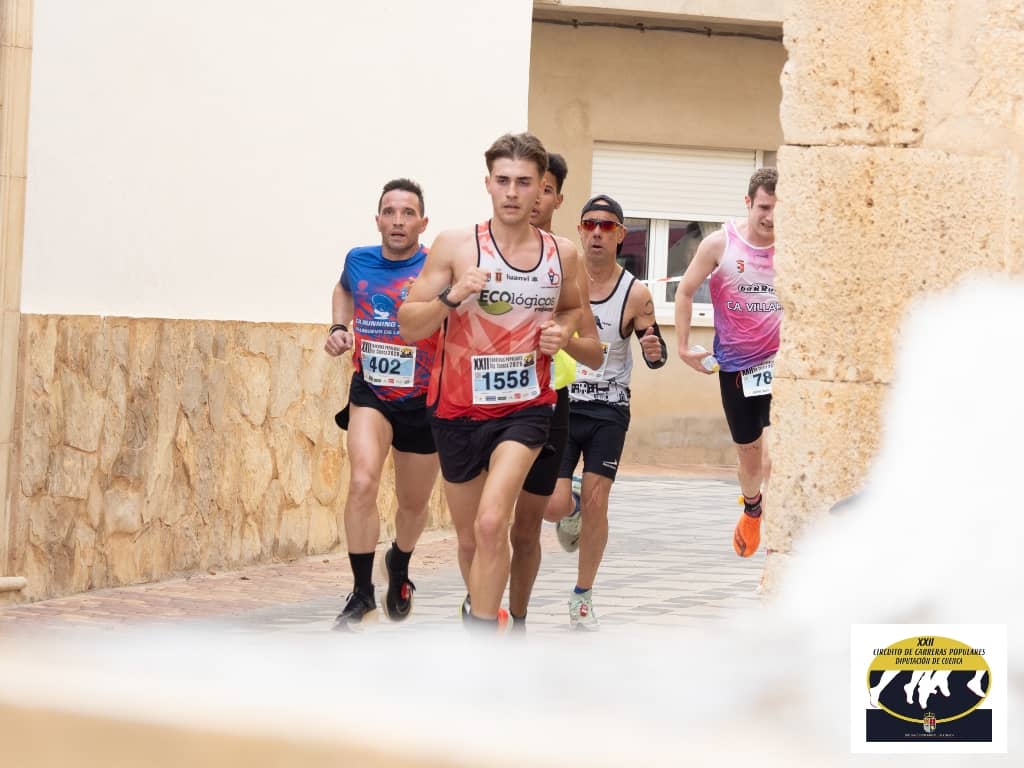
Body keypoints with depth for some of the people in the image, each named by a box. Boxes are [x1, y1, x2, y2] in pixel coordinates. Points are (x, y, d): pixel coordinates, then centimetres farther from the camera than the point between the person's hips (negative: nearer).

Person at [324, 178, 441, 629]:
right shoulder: (359, 261, -2)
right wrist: (339, 327, 6)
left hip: (423, 401, -1)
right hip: (370, 394, 1)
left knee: (413, 503, 16)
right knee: (362, 482, -23)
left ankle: (399, 566, 49)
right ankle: (361, 595, -13)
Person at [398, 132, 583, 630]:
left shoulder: (561, 253, 2)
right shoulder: (455, 245, -7)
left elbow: (573, 309, 23)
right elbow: (409, 326, -6)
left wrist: (562, 332, 0)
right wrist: (452, 295, -24)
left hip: (526, 406, 0)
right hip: (460, 406, 0)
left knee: (491, 523, -22)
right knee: (470, 537, 14)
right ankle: (482, 608, 42)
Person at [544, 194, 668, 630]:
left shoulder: (635, 294, -6)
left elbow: (657, 355, -1)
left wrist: (655, 353, -21)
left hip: (608, 411, 0)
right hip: (562, 402, 0)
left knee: (596, 504, -3)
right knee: (554, 507, -9)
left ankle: (583, 595, 14)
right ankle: (572, 510, 29)